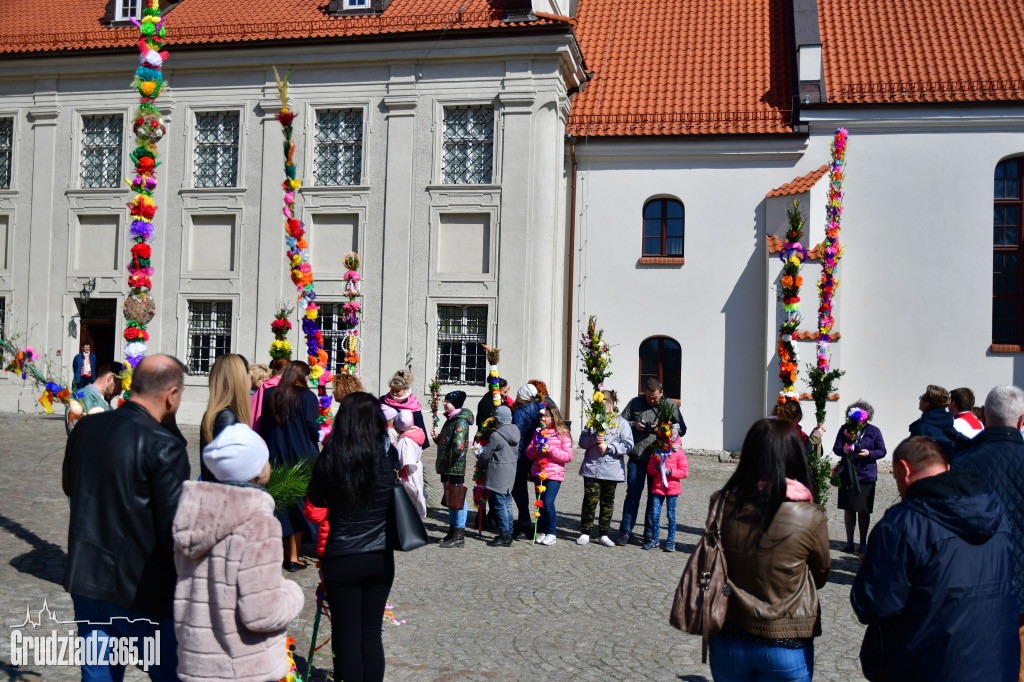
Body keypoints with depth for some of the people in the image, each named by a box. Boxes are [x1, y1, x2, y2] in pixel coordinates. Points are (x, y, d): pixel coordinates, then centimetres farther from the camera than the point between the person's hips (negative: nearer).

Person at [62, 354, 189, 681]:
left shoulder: (85, 428, 1)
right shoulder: (165, 447, -21)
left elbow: (69, 486, 19)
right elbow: (174, 528, -19)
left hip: (85, 580, 7)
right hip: (144, 591, -6)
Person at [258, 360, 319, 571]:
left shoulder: (269, 395, 5)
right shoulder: (307, 396, -9)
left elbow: (262, 427, 8)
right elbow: (313, 428, -11)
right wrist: (315, 447, 7)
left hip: (274, 457, 4)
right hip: (301, 458, -4)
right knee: (298, 504, 3)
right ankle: (293, 557, 4)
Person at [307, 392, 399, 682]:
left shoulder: (330, 457, -14)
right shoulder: (389, 454, -8)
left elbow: (314, 499, 2)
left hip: (341, 561, -3)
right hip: (381, 559, 3)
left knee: (347, 638, 9)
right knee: (371, 634, 15)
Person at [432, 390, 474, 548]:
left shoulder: (461, 422, -16)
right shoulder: (451, 419, 15)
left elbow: (458, 447, -25)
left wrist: (444, 461, -16)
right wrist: (437, 437, 5)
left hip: (455, 468, -10)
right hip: (447, 469, 10)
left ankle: (459, 536, 2)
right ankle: (453, 531, 27)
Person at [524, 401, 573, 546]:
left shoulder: (563, 434, -2)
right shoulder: (538, 432, 12)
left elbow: (568, 456, -6)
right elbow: (529, 455, 15)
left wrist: (550, 449, -15)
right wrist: (535, 448, -8)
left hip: (554, 474, -5)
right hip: (538, 473, 5)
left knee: (548, 503, -12)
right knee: (540, 503, 8)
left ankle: (551, 533, 1)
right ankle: (541, 532, 19)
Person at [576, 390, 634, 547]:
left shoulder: (621, 423, 1)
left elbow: (628, 445, -5)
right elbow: (582, 441, 8)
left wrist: (608, 448, -13)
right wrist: (594, 439, -12)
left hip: (611, 469, -1)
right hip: (591, 468, 1)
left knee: (607, 502, 9)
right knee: (590, 500, -5)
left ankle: (605, 534, 19)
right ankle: (585, 532, 7)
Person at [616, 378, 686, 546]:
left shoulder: (671, 406, 5)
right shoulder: (635, 403, 6)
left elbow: (682, 429, 3)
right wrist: (634, 425, -8)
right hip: (637, 458, 0)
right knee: (632, 495, 1)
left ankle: (650, 533, 19)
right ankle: (625, 532, 7)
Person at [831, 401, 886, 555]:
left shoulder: (873, 431, 0)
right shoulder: (845, 429, 3)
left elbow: (882, 451, 3)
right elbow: (836, 448, 5)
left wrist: (869, 453, -17)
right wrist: (843, 450, -18)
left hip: (866, 476, -1)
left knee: (864, 511, 4)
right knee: (848, 509, 8)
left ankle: (863, 543, 17)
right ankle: (849, 541, 20)